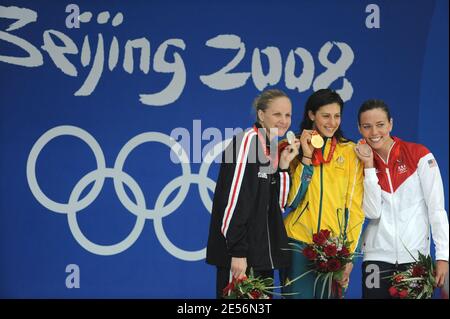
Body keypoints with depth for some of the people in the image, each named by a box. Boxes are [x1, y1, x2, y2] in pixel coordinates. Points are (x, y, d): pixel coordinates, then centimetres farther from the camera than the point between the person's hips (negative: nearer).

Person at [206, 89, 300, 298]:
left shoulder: (274, 149, 13)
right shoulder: (245, 142, -11)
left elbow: (277, 206, 12)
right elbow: (233, 202, -17)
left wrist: (283, 166, 1)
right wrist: (237, 253, -22)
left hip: (263, 253, 8)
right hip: (239, 252, -8)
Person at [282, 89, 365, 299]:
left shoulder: (350, 151, 3)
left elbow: (355, 206, 2)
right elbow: (291, 200, -5)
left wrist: (350, 253, -3)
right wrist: (306, 157, -11)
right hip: (298, 243, 0)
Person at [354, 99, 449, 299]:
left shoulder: (419, 155, -4)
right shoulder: (363, 163, 5)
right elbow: (372, 212, -8)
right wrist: (369, 165, -11)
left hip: (416, 255, -2)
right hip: (378, 256, 2)